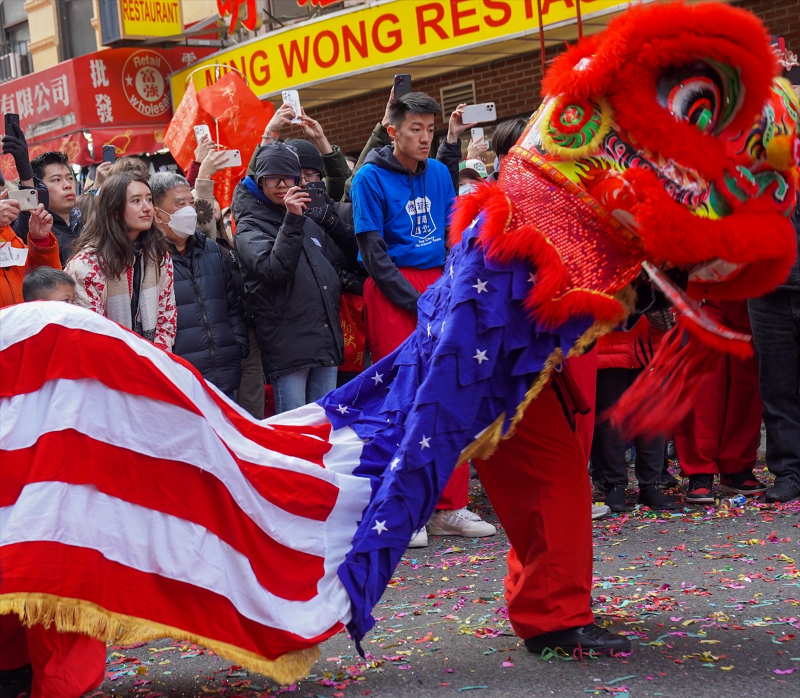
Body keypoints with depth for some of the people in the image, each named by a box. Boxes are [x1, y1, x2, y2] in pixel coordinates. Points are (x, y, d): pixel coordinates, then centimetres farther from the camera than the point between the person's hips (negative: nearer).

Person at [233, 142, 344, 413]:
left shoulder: (309, 225, 20)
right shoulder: (249, 229, -1)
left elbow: (332, 275, 27)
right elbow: (276, 269, -19)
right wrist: (292, 221, -27)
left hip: (326, 346, 6)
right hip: (287, 348, -6)